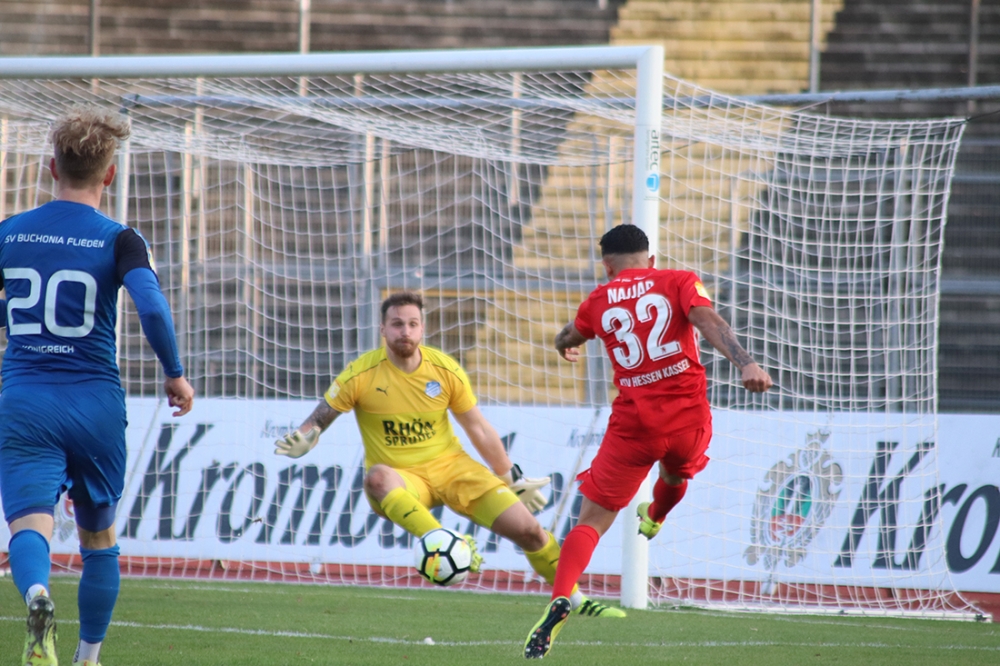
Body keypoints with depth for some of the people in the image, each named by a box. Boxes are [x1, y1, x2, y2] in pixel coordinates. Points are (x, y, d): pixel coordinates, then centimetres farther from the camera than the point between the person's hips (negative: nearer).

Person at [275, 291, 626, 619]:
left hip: (451, 466, 2)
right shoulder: (362, 374, -12)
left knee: (528, 530, -7)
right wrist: (300, 441, -29)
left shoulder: (446, 371, -5)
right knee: (378, 478, -41)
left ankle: (576, 600, 16)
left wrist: (513, 479, 11)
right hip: (400, 477, -2)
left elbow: (479, 430, 7)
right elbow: (318, 420, -6)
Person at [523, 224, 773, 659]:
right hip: (689, 418, 1)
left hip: (633, 423, -1)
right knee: (676, 473, 37)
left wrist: (565, 347, 53)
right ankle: (654, 518, 68)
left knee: (593, 519, 2)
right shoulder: (679, 282, 4)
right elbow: (708, 321, -15)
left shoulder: (599, 301, 9)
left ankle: (559, 601, -19)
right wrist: (745, 364, -28)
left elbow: (566, 340, 29)